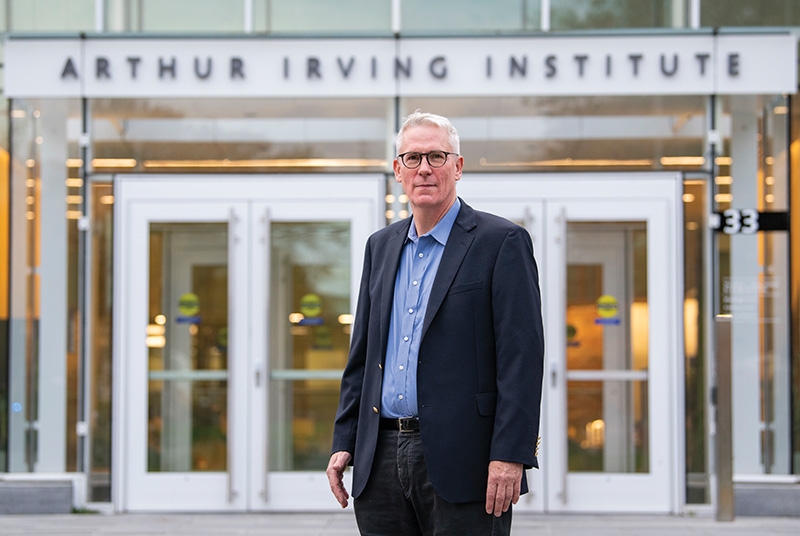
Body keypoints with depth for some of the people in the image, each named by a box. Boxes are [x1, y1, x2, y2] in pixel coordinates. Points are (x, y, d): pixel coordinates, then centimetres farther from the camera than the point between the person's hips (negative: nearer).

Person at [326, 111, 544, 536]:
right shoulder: (381, 246, 16)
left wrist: (510, 454, -17)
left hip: (460, 461, -6)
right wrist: (344, 442, 12)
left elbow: (522, 356, -10)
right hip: (382, 460, 6)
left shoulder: (502, 242, -3)